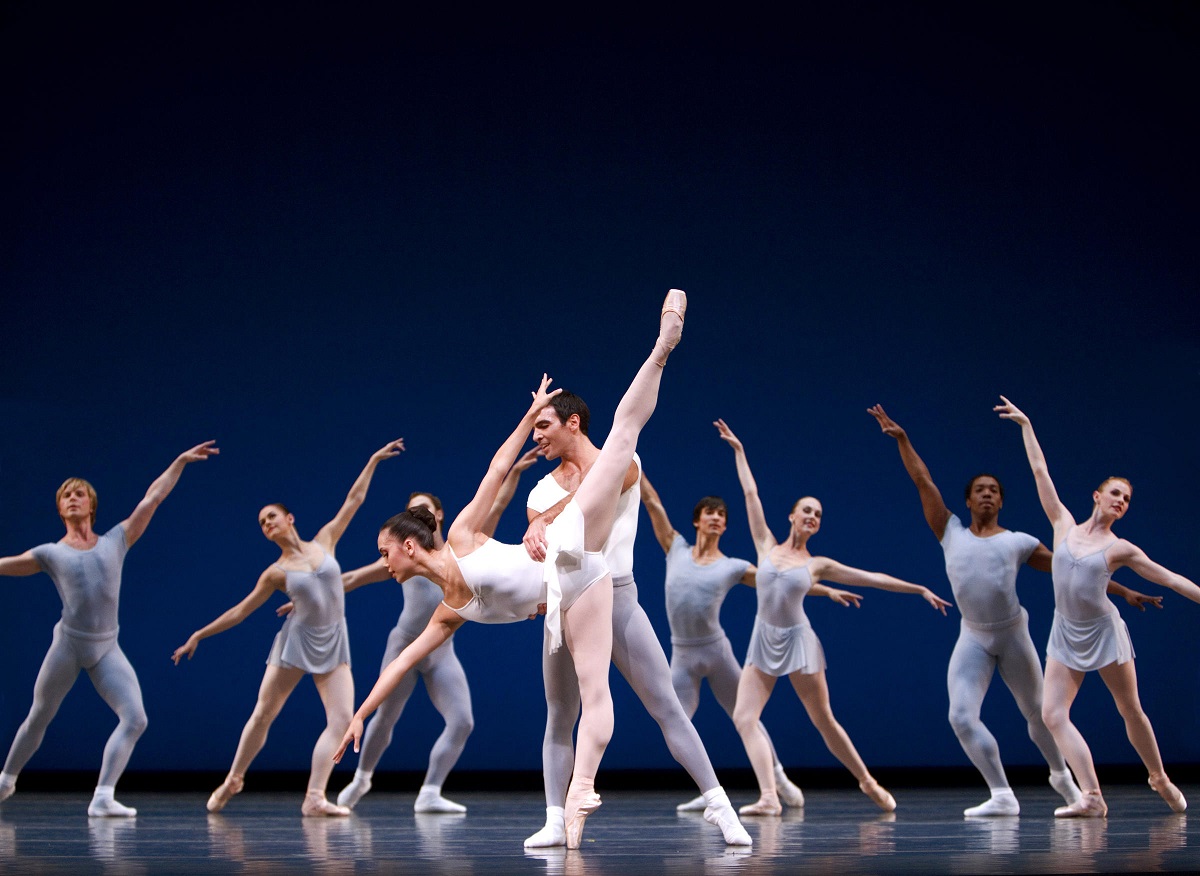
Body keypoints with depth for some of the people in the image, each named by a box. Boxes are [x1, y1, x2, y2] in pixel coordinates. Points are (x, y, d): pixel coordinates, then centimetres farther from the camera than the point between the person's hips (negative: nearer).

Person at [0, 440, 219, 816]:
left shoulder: (116, 540, 8)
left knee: (135, 719, -15)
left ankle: (103, 797, -13)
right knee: (38, 719, 11)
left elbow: (152, 498, 10)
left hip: (107, 649, 2)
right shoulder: (50, 553, 4)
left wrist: (180, 461, 9)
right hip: (68, 644, -2)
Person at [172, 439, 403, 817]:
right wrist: (198, 635, 6)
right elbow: (241, 610, 8)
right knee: (262, 715, 4)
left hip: (333, 643, 1)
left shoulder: (324, 541, 4)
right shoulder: (276, 572, 1)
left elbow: (354, 499, 7)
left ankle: (315, 797, -15)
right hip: (296, 641, -1)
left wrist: (373, 460, 6)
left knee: (342, 718, -14)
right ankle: (233, 780, 24)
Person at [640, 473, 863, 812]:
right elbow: (652, 502, 5)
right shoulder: (676, 550, 5)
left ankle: (779, 779, 23)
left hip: (716, 650, -1)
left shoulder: (732, 567, 3)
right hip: (682, 656, 1)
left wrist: (828, 591, 3)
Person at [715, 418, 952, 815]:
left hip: (798, 641, -1)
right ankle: (769, 796, -21)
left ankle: (868, 782, 22)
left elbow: (873, 578, 10)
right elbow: (751, 494, 11)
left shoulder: (818, 565, 6)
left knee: (824, 722, 5)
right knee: (744, 718, -17)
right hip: (762, 643, 1)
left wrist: (919, 590, 10)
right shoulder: (767, 546, 8)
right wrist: (738, 450, 14)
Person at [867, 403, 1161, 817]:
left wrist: (1123, 592, 6)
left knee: (1037, 712, 13)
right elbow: (924, 483, 5)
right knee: (961, 717, -17)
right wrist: (902, 439, 1)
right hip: (972, 638, 0)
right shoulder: (951, 533, 6)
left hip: (1012, 634, 0)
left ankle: (1061, 775, 39)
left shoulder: (1019, 542, 4)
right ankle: (1002, 796, -13)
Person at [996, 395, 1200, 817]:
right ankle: (1091, 797, -18)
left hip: (1104, 632, -2)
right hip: (1065, 635, 2)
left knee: (1131, 710, 9)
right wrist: (1026, 425, 11)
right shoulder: (1064, 525, 3)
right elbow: (1040, 472, 7)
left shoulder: (1119, 549, -2)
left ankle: (1161, 780, 30)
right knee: (1053, 713, -14)